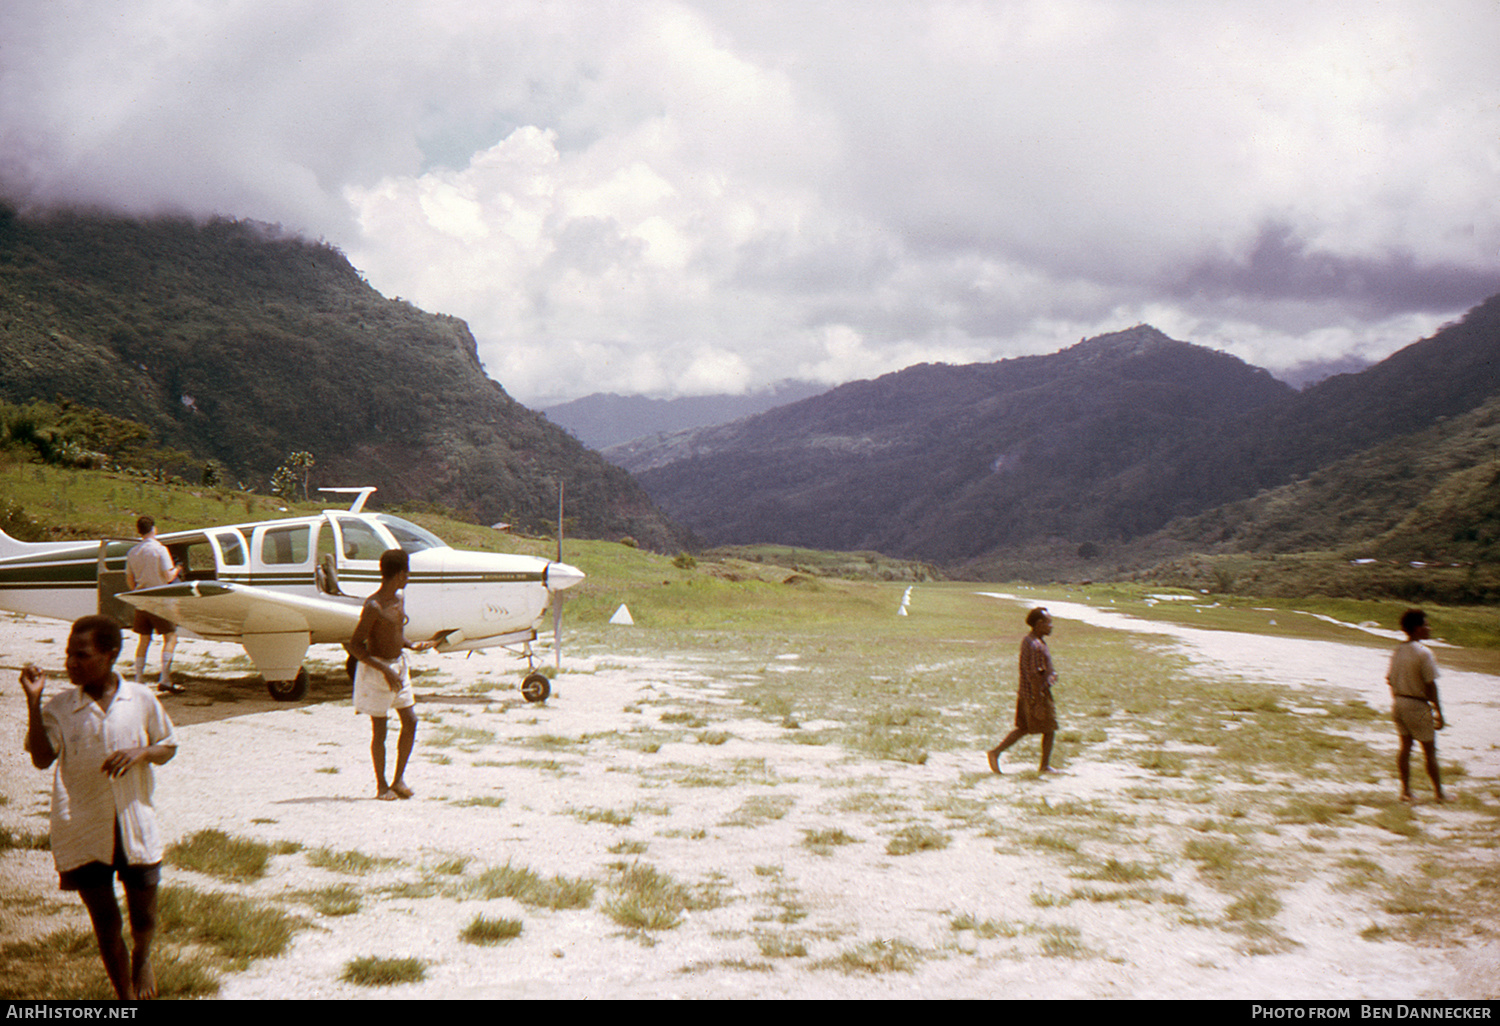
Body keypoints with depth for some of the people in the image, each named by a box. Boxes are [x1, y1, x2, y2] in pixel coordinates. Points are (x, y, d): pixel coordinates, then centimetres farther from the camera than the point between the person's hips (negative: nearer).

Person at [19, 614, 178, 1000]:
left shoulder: (141, 700, -2)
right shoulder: (60, 708, -4)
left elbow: (168, 746, 8)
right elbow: (41, 758, -17)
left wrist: (140, 753, -14)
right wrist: (33, 702, -23)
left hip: (136, 826, 1)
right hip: (83, 833, -1)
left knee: (143, 914, 12)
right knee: (105, 921, 7)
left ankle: (141, 958, 46)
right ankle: (126, 995, 24)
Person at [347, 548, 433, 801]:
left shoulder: (398, 599, 6)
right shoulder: (373, 606, -20)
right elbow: (355, 646, -21)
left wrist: (411, 646, 6)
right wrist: (385, 670, -25)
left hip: (398, 666, 8)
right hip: (376, 670, -8)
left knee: (410, 721, 4)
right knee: (379, 730, 1)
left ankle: (399, 779, 15)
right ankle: (381, 785, 14)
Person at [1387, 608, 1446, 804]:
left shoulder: (1397, 650, 4)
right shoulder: (1423, 653, -17)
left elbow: (1389, 679, 9)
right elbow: (1430, 685, -16)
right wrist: (1438, 712, -10)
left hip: (1398, 702, 7)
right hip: (1417, 705, -7)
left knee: (1405, 746, 13)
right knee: (1430, 750, 6)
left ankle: (1406, 790, 15)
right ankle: (1439, 793, 15)